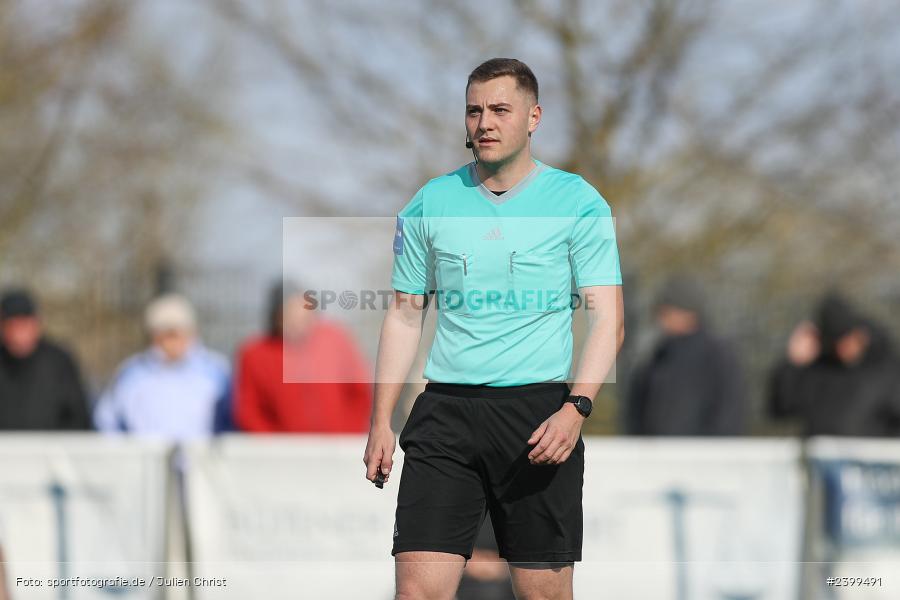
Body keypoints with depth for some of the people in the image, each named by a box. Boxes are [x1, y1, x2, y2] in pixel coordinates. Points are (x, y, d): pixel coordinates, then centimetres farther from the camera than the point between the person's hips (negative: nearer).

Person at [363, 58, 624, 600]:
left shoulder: (578, 203, 1)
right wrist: (381, 423, 9)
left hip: (538, 411, -2)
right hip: (445, 409, 2)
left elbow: (607, 319, -3)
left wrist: (576, 408, -18)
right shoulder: (431, 204, 9)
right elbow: (404, 316, 15)